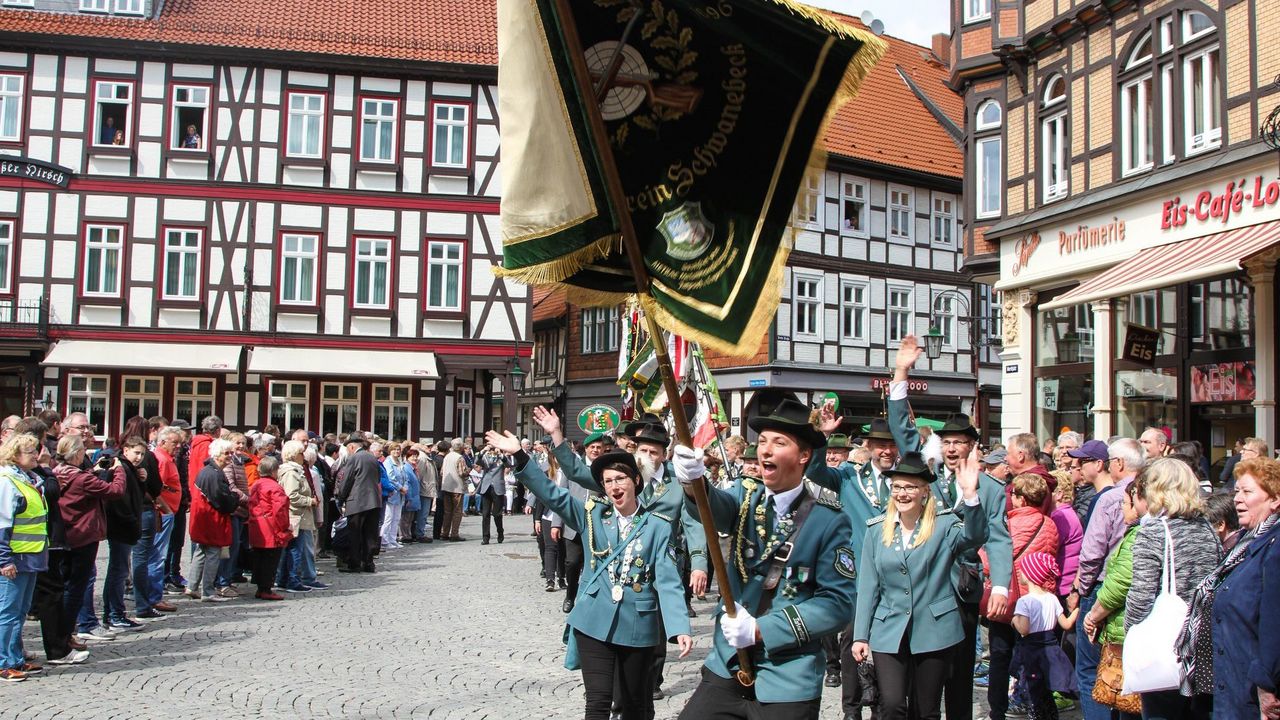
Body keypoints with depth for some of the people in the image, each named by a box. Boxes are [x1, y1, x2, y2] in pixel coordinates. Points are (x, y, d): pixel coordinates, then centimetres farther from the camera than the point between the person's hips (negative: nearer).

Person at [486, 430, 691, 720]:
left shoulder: (658, 527, -2)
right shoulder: (593, 515, 3)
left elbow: (668, 581, -8)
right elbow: (552, 494, -6)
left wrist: (679, 628, -20)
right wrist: (519, 455, -17)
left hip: (638, 626, 0)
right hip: (595, 622, 0)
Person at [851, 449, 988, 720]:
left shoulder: (944, 523, -3)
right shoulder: (877, 529, 4)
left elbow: (974, 536, -25)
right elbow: (868, 585, 5)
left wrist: (970, 494, -40)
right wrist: (860, 635, 3)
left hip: (934, 629, -1)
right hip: (888, 631, 1)